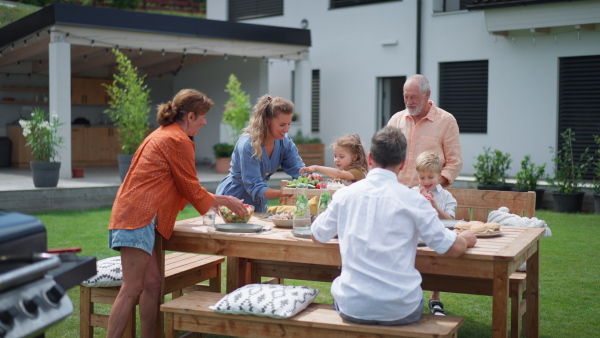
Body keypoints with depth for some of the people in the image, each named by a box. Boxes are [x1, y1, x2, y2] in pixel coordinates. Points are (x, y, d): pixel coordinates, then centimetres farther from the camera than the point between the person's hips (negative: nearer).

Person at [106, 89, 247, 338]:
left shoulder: (163, 134, 22)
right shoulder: (178, 141, -9)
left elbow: (180, 188, 28)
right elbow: (192, 190, -4)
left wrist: (221, 202, 28)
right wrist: (226, 201, 10)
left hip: (135, 215, 10)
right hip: (139, 217, -10)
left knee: (153, 282, 8)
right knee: (133, 288, -12)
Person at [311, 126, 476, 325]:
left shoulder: (344, 195, -2)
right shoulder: (413, 200, -9)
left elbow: (317, 237, 14)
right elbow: (453, 249, -2)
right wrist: (466, 239, 21)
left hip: (352, 309, 1)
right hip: (400, 312, -1)